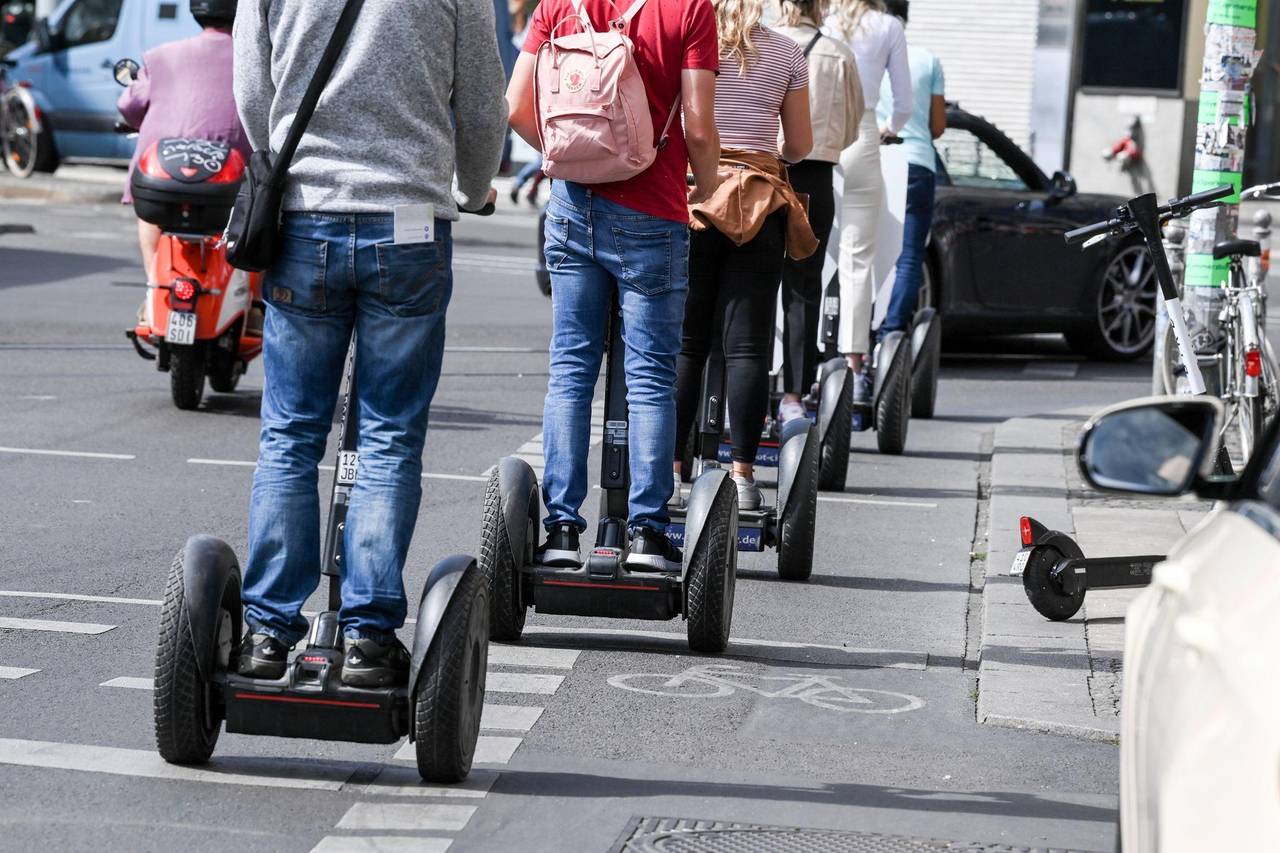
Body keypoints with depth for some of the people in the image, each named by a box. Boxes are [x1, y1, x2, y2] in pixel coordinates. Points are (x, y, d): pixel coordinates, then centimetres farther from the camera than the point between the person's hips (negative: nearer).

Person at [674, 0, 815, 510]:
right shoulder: (786, 53, 7)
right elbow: (800, 145, 12)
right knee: (747, 344, 2)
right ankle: (742, 472, -1)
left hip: (689, 193, -1)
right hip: (761, 204, 1)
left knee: (682, 340, 4)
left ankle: (669, 468, 1)